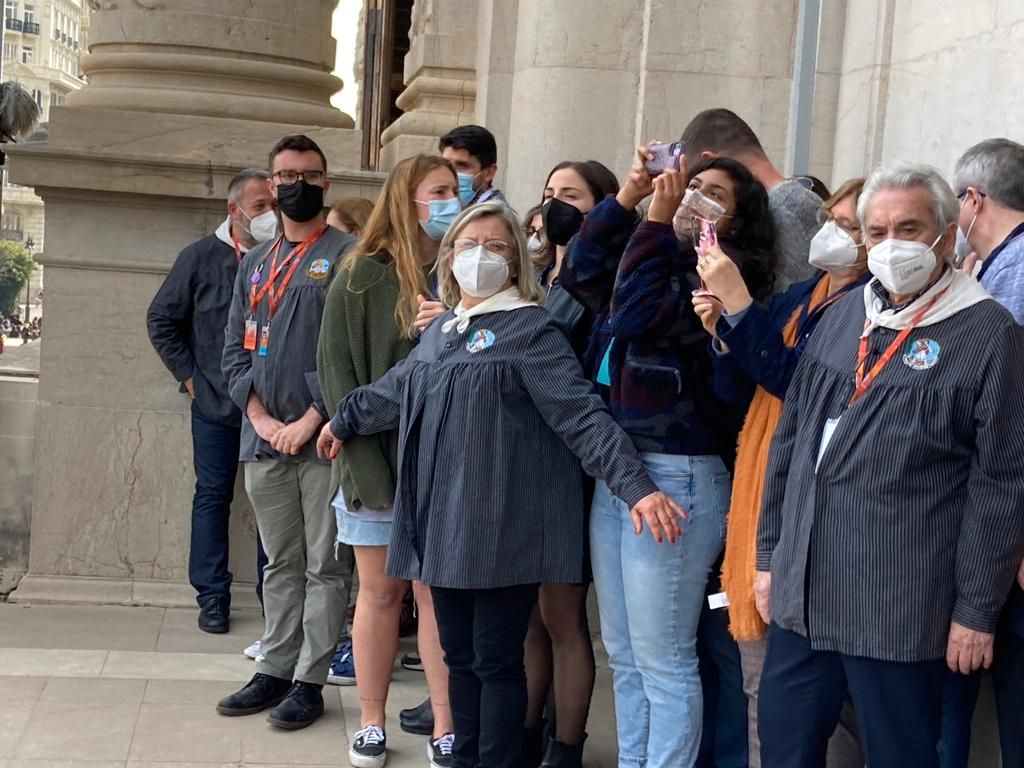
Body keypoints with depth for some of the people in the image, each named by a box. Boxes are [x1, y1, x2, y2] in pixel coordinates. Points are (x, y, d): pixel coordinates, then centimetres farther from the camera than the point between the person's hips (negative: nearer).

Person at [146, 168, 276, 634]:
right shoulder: (201, 257, 0)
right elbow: (161, 320, 7)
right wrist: (189, 377, 1)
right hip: (216, 404, 0)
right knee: (213, 495, 6)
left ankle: (271, 594, 16)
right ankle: (212, 597, 15)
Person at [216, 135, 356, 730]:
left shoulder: (348, 254, -2)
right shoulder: (255, 263, 16)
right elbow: (235, 349, 12)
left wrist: (311, 420, -14)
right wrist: (260, 418, -3)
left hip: (324, 437, -5)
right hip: (264, 438, 5)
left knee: (325, 566, 1)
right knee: (281, 564, 13)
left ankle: (310, 680, 7)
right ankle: (274, 671, 20)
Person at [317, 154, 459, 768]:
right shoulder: (363, 277, -1)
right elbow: (338, 371, -6)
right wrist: (368, 463, -12)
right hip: (378, 458, -1)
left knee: (439, 591, 2)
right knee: (380, 590, 8)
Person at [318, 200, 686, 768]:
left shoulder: (531, 329, -8)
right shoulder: (441, 330, 15)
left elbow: (583, 416, -16)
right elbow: (396, 391, 32)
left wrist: (636, 485, -27)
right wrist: (345, 421, 45)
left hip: (501, 529, -7)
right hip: (445, 524, 7)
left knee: (497, 660, 1)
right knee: (459, 654, 14)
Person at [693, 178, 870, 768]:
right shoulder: (799, 296, 15)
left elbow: (797, 381, -22)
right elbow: (739, 392, 15)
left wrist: (738, 304, -20)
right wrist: (722, 335, -2)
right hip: (761, 491, 8)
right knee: (761, 681, 16)